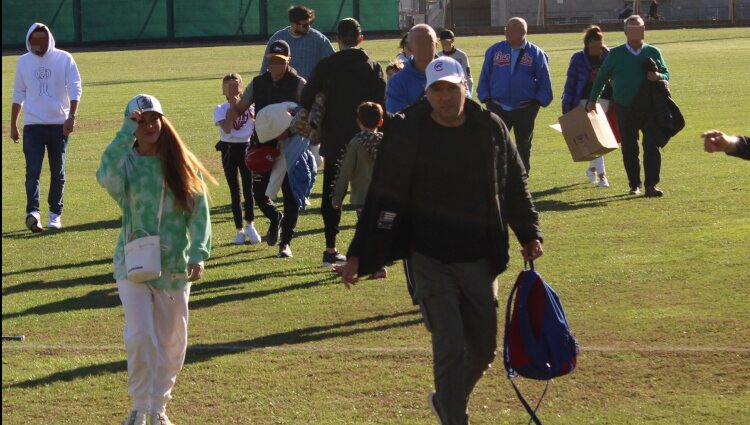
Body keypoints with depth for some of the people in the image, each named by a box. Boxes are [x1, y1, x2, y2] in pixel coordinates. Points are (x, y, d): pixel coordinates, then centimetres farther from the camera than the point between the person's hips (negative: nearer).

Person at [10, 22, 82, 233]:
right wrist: (13, 124, 12)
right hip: (33, 126, 1)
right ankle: (33, 212, -23)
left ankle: (55, 214, 16)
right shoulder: (23, 62, 7)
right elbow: (18, 94, 13)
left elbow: (75, 89, -6)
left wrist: (71, 116, -20)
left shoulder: (64, 59, -2)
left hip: (59, 124, -1)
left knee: (58, 172, 7)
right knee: (33, 170, -13)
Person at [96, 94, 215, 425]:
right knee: (139, 337, -13)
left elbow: (199, 213, -2)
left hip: (174, 267, 2)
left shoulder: (183, 165, 1)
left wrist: (198, 253, -15)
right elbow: (107, 176, -30)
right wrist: (127, 132, -30)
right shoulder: (126, 162, -5)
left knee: (172, 344, 8)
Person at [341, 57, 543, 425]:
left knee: (484, 346, 11)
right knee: (450, 347, -11)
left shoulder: (491, 129, 1)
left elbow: (515, 185, 14)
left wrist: (529, 234, 8)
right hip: (430, 260, -4)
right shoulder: (406, 132, -7)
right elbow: (382, 198, -5)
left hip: (479, 259, 4)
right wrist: (359, 256, -7)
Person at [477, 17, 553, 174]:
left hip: (525, 110, 0)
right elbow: (484, 77, 7)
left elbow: (544, 81, 2)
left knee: (524, 148, 10)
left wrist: (538, 100, -6)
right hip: (498, 108, 0)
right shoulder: (494, 51, 3)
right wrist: (486, 97, -2)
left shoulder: (536, 54, 0)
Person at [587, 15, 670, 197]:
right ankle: (634, 185, 16)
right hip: (625, 110, 0)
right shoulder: (616, 54, 4)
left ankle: (651, 185, -9)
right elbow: (602, 76, 10)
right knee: (629, 149, 5)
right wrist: (592, 100, 8)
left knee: (652, 146, -9)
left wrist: (658, 76, -14)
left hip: (649, 108, 0)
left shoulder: (653, 52, 6)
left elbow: (666, 73, 10)